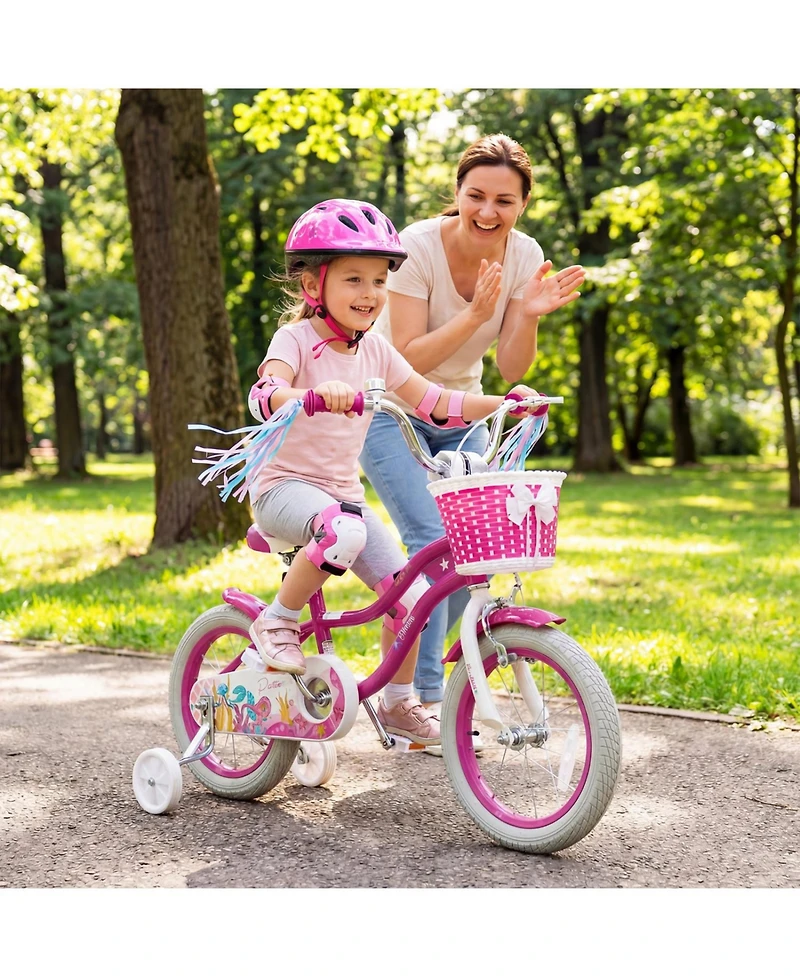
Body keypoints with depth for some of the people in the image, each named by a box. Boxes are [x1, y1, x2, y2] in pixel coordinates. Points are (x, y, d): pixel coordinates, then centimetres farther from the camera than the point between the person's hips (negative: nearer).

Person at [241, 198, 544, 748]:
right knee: (344, 533, -39)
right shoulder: (297, 337, -12)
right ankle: (278, 620, -15)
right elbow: (264, 397, -31)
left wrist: (505, 403, -3)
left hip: (345, 492, 6)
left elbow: (435, 403, 9)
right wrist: (314, 393, -52)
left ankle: (399, 703, 19)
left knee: (411, 593, -3)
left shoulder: (374, 349, 6)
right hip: (285, 486, -6)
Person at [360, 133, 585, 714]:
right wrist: (475, 315, -36)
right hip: (390, 409, -5)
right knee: (432, 540, -19)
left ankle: (411, 672, 17)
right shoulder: (419, 246, -23)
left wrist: (528, 314, -30)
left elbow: (512, 370, -12)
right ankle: (424, 695, -11)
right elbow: (407, 360, -26)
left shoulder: (523, 257, -11)